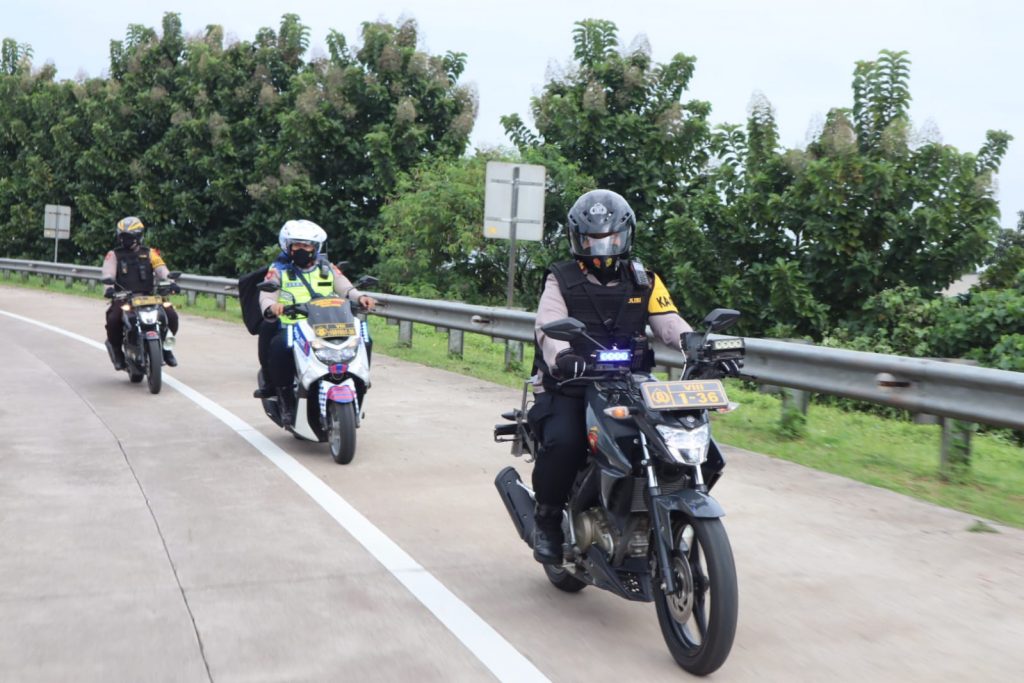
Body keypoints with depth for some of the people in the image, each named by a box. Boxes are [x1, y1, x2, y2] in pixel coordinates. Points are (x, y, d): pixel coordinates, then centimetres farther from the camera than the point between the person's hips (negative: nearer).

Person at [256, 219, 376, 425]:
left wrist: (361, 297, -15)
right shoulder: (278, 270, 8)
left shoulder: (327, 268, 17)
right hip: (290, 328, -2)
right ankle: (285, 396, -13)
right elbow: (266, 298, -3)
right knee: (279, 347, -33)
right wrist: (271, 307, -28)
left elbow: (345, 288, 8)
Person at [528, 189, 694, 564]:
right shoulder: (561, 280, 4)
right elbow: (549, 326, -13)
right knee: (563, 442, -31)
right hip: (570, 387, -3)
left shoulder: (644, 282, 15)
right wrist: (562, 357, -36)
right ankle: (547, 517, -5)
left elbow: (670, 322, 1)